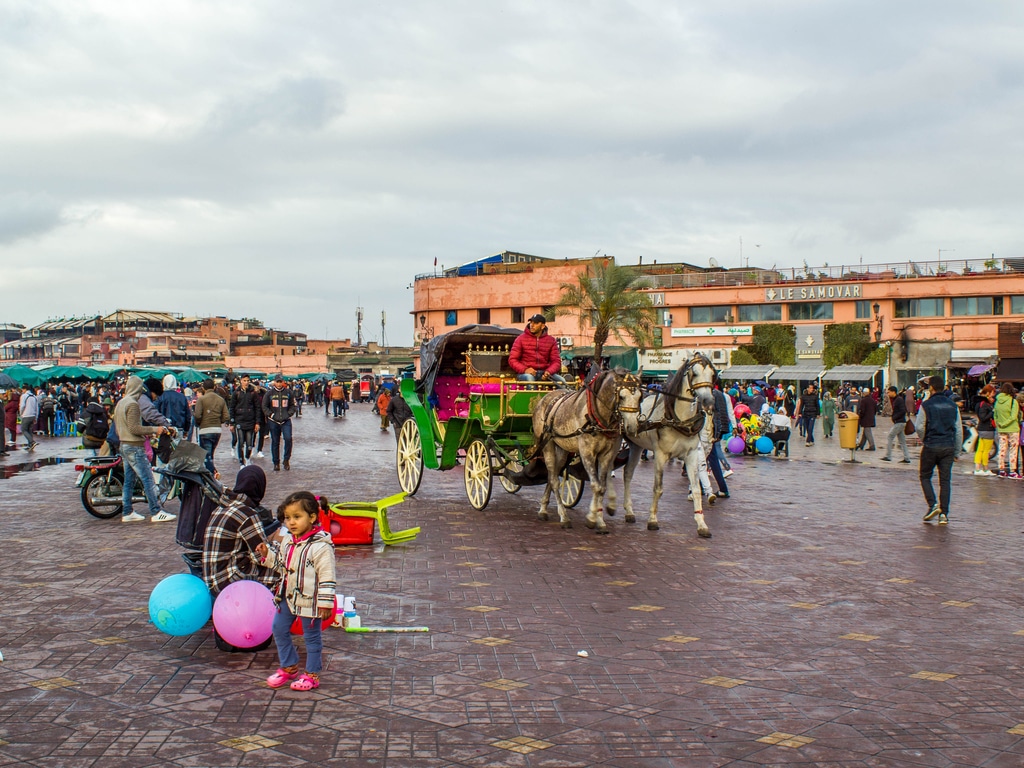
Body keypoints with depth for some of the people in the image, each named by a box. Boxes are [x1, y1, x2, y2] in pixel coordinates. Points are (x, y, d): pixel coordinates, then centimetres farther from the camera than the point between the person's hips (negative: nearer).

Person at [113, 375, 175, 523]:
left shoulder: (120, 403, 14)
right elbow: (134, 428, -22)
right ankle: (156, 513, -10)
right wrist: (154, 430, -17)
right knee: (148, 480, -9)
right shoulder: (132, 404, -16)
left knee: (129, 480, 12)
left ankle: (127, 512, 14)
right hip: (134, 447, -10)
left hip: (124, 445, 10)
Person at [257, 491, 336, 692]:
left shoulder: (320, 546, -21)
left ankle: (312, 674, 20)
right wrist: (267, 554, 2)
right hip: (288, 596, 8)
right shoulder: (288, 542, 3)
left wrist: (325, 603, -20)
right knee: (279, 629, 15)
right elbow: (282, 564, 19)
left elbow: (327, 577, -19)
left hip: (309, 600, -8)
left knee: (311, 635, 6)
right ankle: (289, 668, 32)